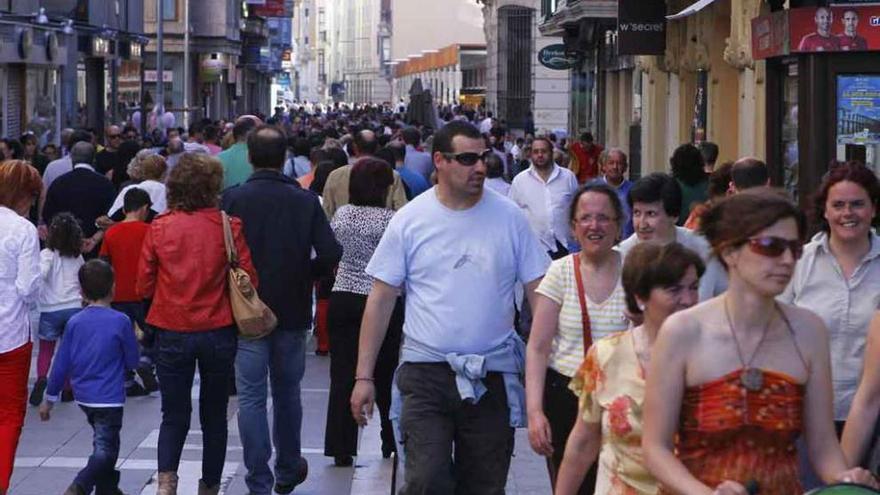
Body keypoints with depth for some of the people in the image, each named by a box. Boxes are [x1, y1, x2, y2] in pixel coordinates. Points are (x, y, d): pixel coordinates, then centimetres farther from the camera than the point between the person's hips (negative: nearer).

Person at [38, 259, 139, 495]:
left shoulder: (74, 323, 0)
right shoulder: (121, 322, -11)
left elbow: (62, 364, 3)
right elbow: (132, 362, -4)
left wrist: (50, 398, 12)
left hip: (83, 396, 6)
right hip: (109, 397, -6)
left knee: (105, 443, 23)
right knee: (105, 450, -7)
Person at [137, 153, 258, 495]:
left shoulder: (159, 228, -6)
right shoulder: (228, 226, -9)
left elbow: (144, 287, -1)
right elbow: (248, 280, -6)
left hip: (171, 334, 0)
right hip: (218, 332, 0)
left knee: (174, 415, 10)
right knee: (214, 415, 16)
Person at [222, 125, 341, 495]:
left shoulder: (233, 198, -9)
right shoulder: (306, 201, -5)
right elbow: (330, 254, -9)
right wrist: (302, 274, 9)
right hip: (293, 312, 2)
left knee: (251, 398, 2)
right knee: (287, 392, 18)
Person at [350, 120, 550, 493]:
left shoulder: (509, 217, 3)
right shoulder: (409, 221, 0)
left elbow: (539, 293, 5)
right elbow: (381, 299, 3)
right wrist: (364, 376, 0)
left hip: (493, 376, 2)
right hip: (426, 375, -2)